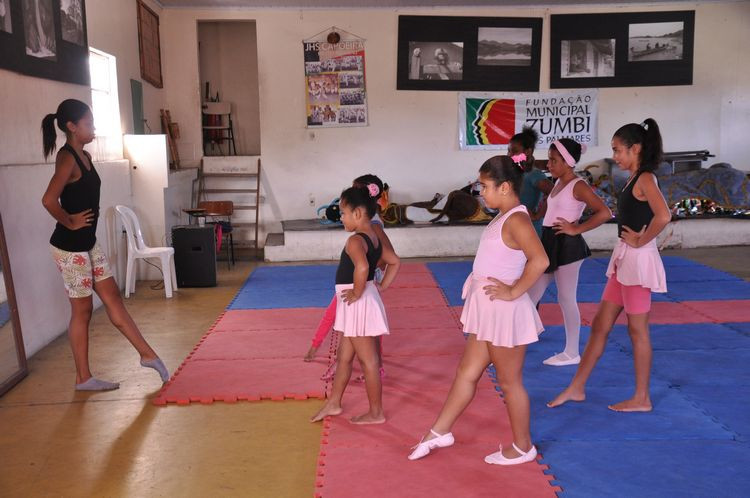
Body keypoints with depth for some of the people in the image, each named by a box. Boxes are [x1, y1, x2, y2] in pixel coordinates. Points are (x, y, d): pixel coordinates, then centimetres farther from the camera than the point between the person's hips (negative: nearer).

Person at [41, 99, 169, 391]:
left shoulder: (84, 156, 9)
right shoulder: (67, 159, -19)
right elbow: (49, 200, -32)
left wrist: (89, 216, 9)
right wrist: (69, 223, -18)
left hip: (88, 243, 8)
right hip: (70, 248, -8)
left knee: (113, 299, 12)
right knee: (82, 310, 3)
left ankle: (147, 355, 21)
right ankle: (83, 378, 17)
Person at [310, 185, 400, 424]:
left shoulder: (355, 240, -20)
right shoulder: (374, 238, 8)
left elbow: (362, 267, -40)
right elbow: (395, 262, 18)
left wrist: (357, 293, -26)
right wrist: (381, 287, 14)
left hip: (358, 305, -10)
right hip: (355, 308, 10)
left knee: (368, 361, 2)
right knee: (343, 357, 19)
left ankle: (376, 413, 15)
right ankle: (333, 404, 32)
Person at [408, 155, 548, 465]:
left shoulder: (516, 219, -20)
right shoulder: (504, 217, 9)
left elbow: (540, 260, -33)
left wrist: (513, 292, -24)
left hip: (504, 313, -9)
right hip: (488, 311, 9)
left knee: (509, 382, 7)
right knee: (467, 373, 17)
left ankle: (523, 447, 26)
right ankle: (439, 432, 30)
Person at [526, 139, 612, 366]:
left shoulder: (578, 186, -13)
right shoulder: (559, 183, 12)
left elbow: (605, 213, -22)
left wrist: (576, 229, -18)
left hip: (566, 246, -9)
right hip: (550, 243, 9)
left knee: (566, 299, 2)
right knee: (530, 294, 10)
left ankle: (572, 353, 15)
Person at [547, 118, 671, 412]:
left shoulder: (644, 179, -14)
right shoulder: (634, 180, 13)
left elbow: (663, 216, -30)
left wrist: (640, 242, -19)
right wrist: (631, 243, 6)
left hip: (638, 261, -9)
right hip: (624, 260, 9)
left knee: (637, 329, 3)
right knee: (600, 324, 12)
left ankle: (641, 399, 17)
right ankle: (577, 388, 20)